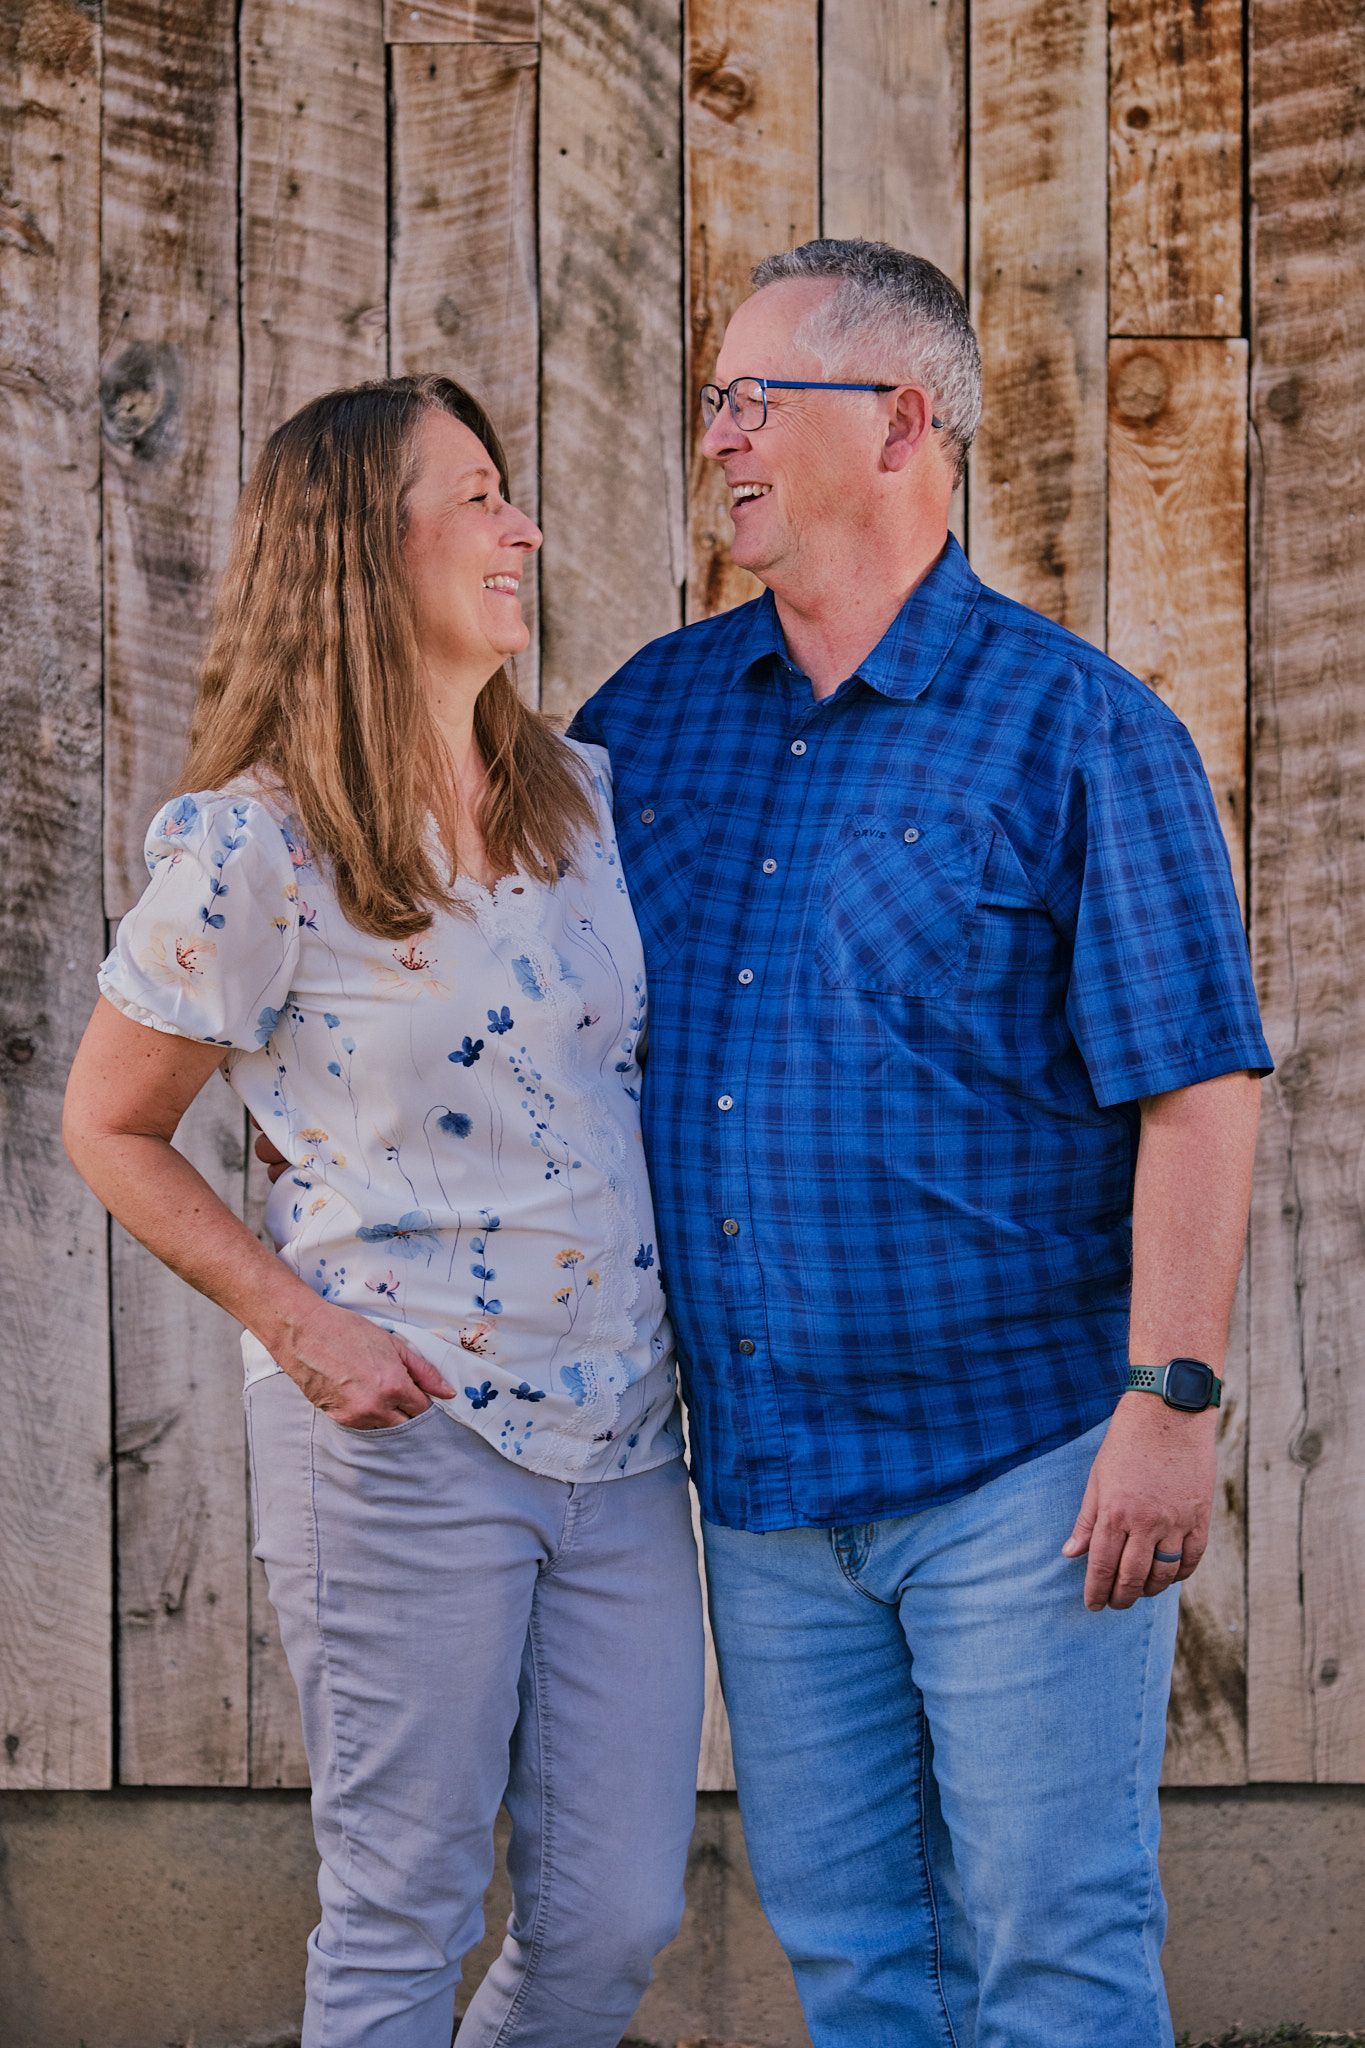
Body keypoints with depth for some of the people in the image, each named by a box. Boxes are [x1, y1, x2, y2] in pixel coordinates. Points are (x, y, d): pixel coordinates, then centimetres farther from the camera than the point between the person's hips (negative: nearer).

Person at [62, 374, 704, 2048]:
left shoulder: (593, 797, 7)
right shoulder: (252, 851, -10)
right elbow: (109, 1126, 0)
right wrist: (299, 1324, -11)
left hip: (622, 1433, 5)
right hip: (400, 1433, -5)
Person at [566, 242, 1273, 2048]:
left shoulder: (1078, 730, -8)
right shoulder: (656, 711, 9)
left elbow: (1197, 1085, -11)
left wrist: (1171, 1400, -17)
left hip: (1022, 1458, -5)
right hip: (761, 1470, 6)